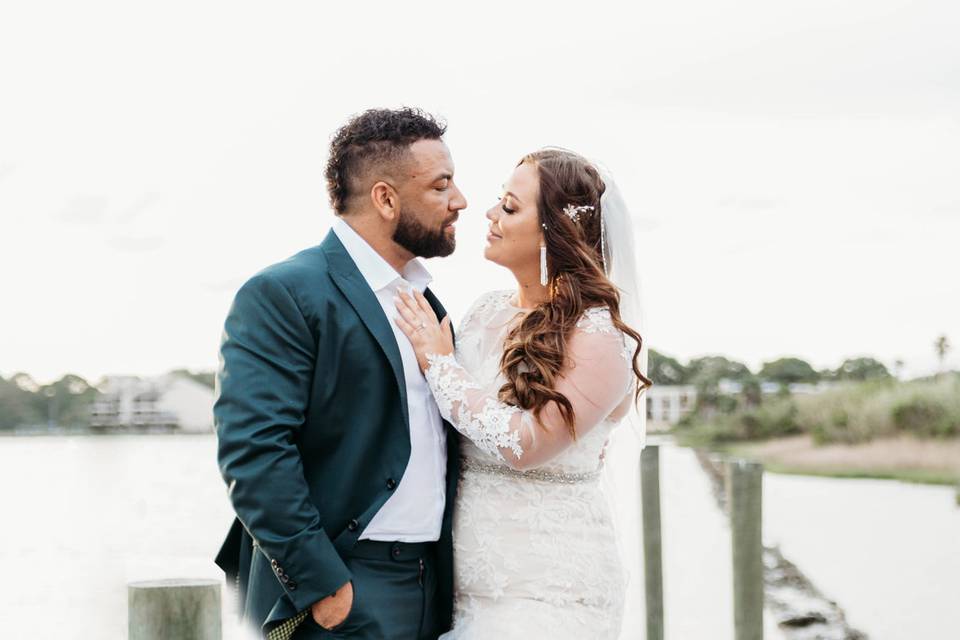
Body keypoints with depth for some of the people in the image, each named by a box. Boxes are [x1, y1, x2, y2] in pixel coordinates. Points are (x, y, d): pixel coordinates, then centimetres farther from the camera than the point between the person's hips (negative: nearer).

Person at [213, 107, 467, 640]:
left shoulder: (426, 300, 15)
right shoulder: (280, 295, -11)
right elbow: (253, 451, -19)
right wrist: (323, 585, -20)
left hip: (433, 592, 7)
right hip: (342, 597, -7)